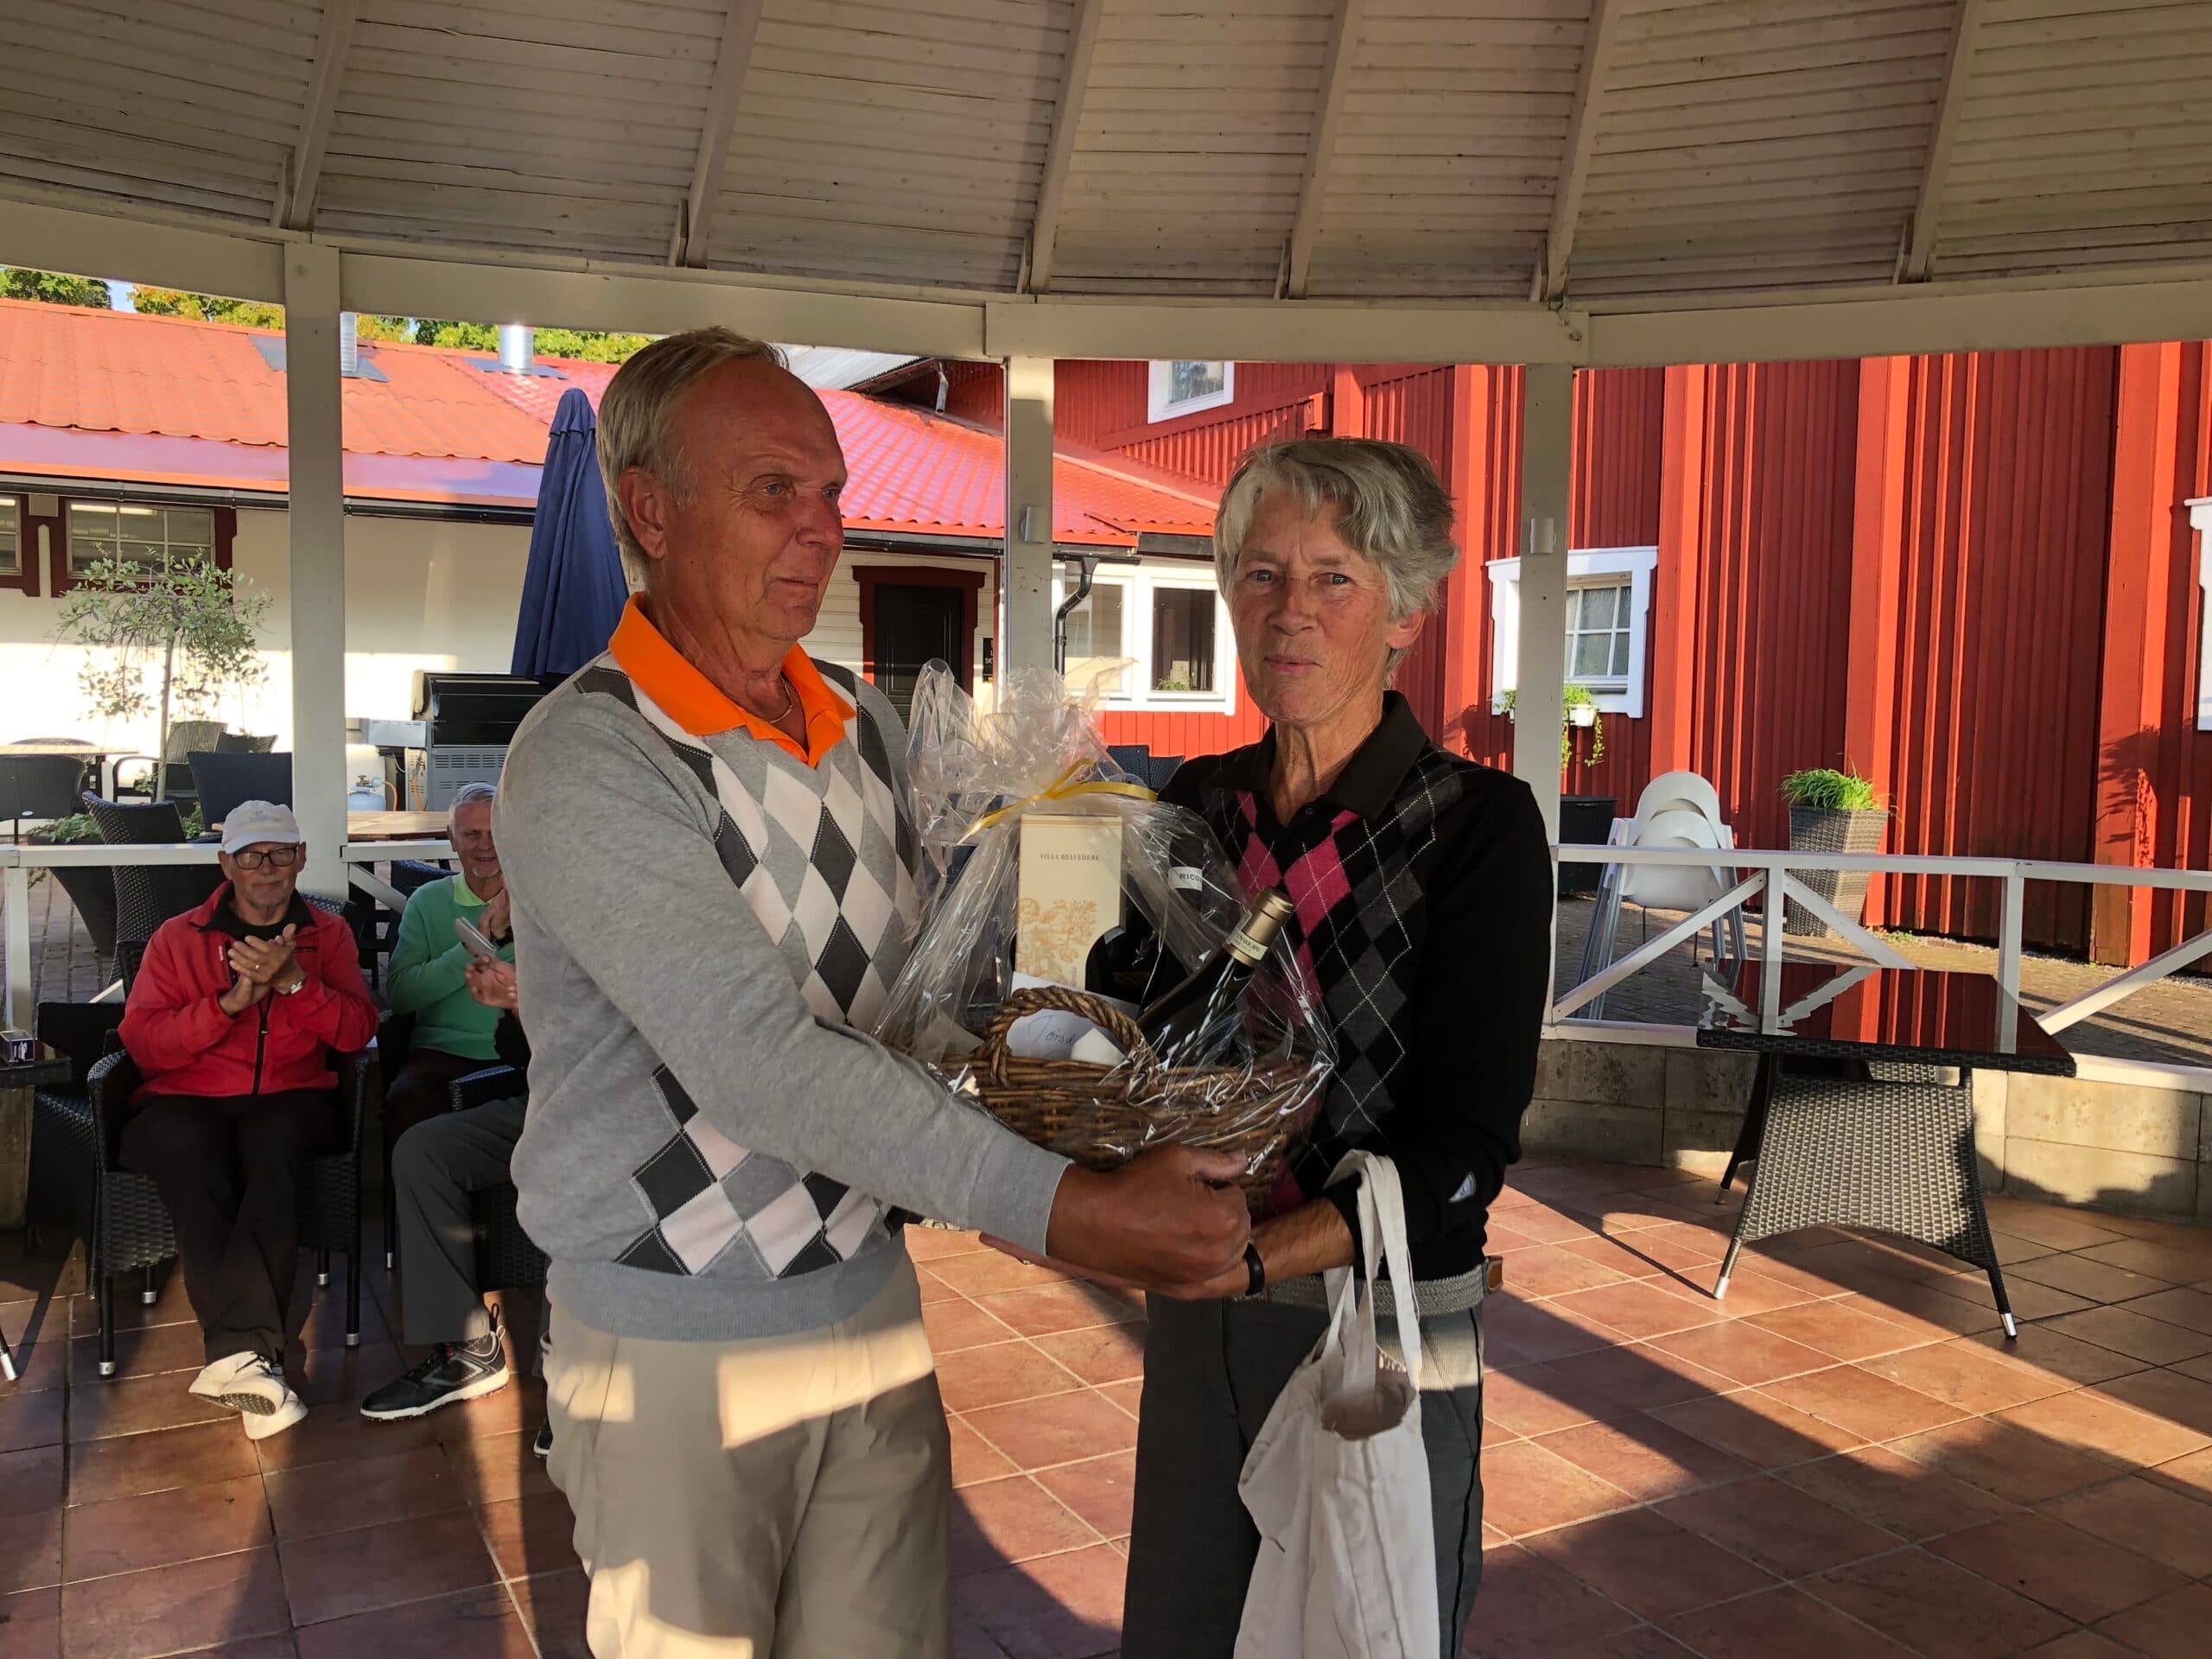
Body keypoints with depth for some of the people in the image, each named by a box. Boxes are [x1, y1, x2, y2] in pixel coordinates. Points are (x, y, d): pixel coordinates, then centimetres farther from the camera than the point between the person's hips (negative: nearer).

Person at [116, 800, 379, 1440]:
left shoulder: (328, 933, 14)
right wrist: (230, 1000, -13)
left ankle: (236, 1351, -37)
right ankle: (253, 1349, -39)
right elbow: (143, 1043, 0)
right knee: (189, 1152, -36)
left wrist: (293, 981, -14)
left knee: (272, 1145, -36)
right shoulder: (177, 938, 12)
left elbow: (357, 1032, 1)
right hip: (186, 1099, 0)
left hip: (288, 1098, 0)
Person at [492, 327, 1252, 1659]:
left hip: (872, 1303, 6)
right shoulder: (586, 760, -18)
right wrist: (1063, 1209, -30)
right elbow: (759, 1062, -27)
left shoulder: (869, 723, 5)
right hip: (676, 1352, -5)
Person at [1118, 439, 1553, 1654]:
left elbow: (1465, 1150, -18)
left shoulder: (1477, 824, -13)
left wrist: (1254, 1257, -31)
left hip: (1384, 1334, -4)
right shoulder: (1200, 804, 1)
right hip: (1196, 1324, 5)